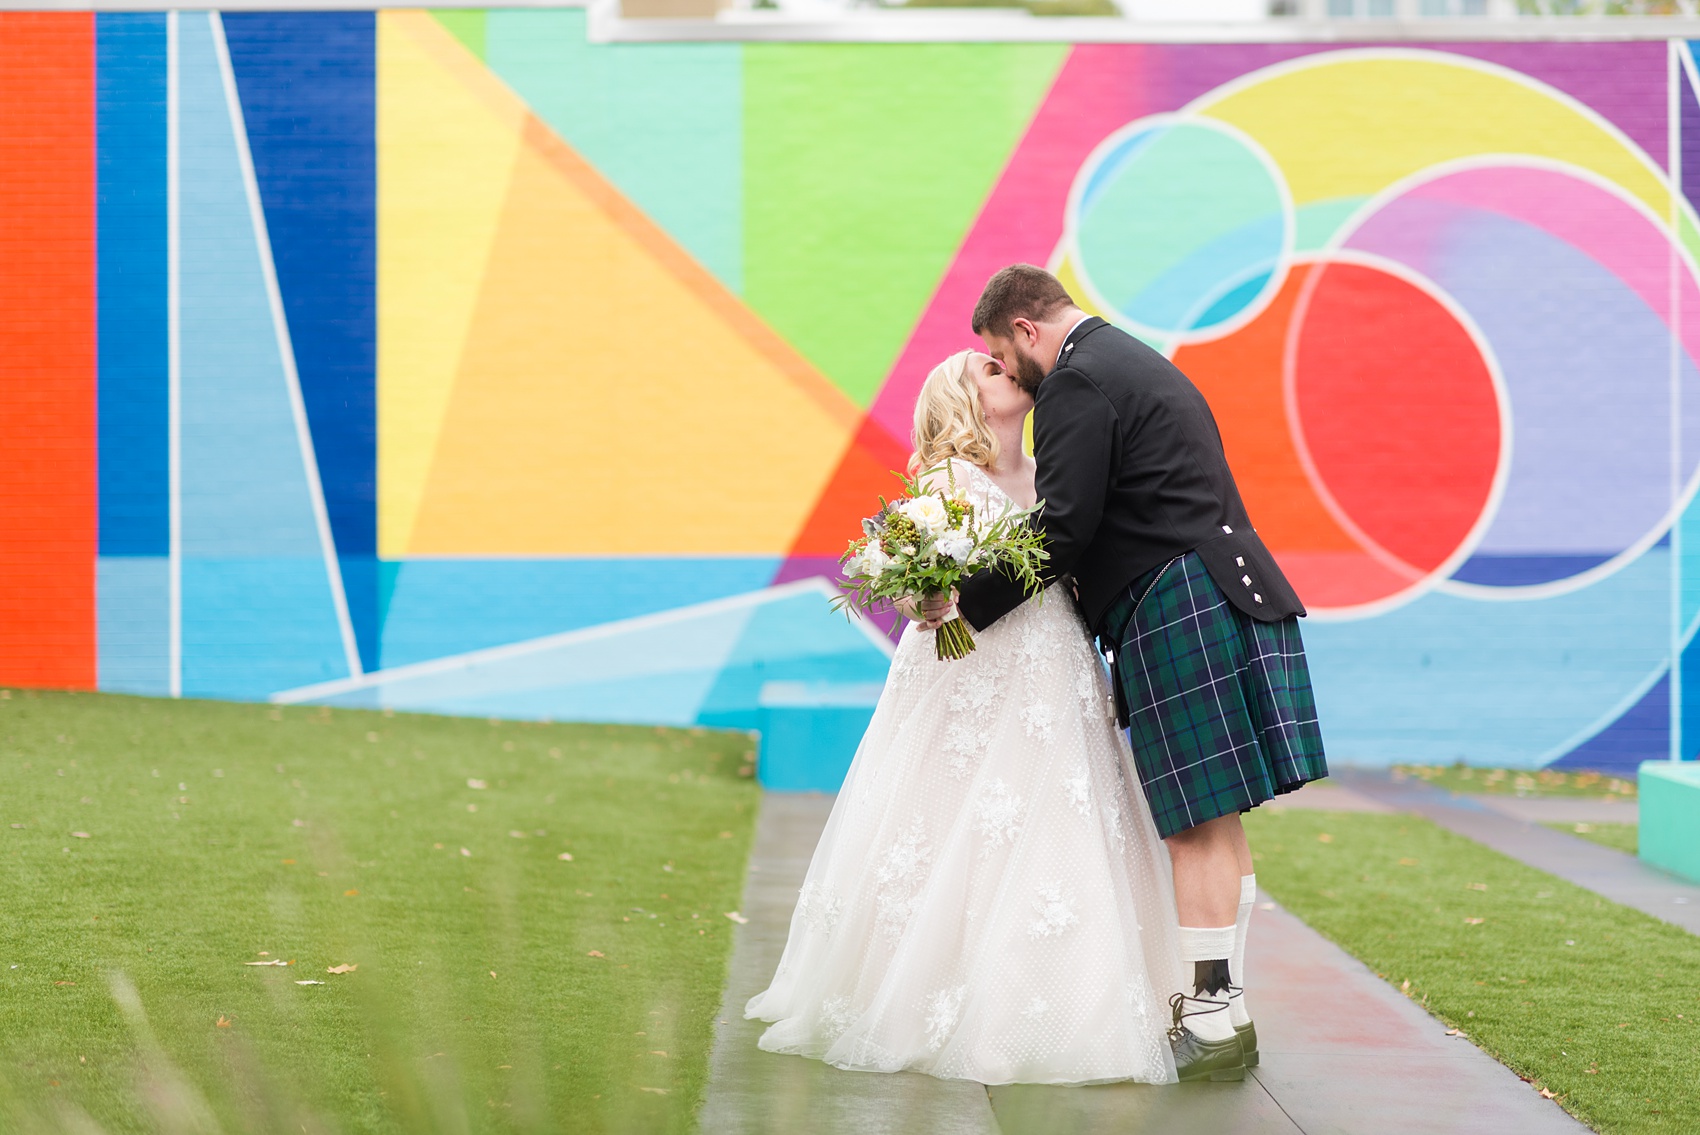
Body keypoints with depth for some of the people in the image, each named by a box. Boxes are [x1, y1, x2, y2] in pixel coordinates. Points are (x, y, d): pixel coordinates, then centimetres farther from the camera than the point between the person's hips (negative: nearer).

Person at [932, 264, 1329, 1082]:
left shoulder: (1078, 383, -9)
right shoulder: (1138, 364, 23)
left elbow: (1060, 527, -15)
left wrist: (968, 603, -8)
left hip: (1176, 610, -10)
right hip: (1229, 591, 10)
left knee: (1197, 828, -7)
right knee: (1217, 823, 12)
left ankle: (1216, 1023, -5)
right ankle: (1220, 1001, 17)